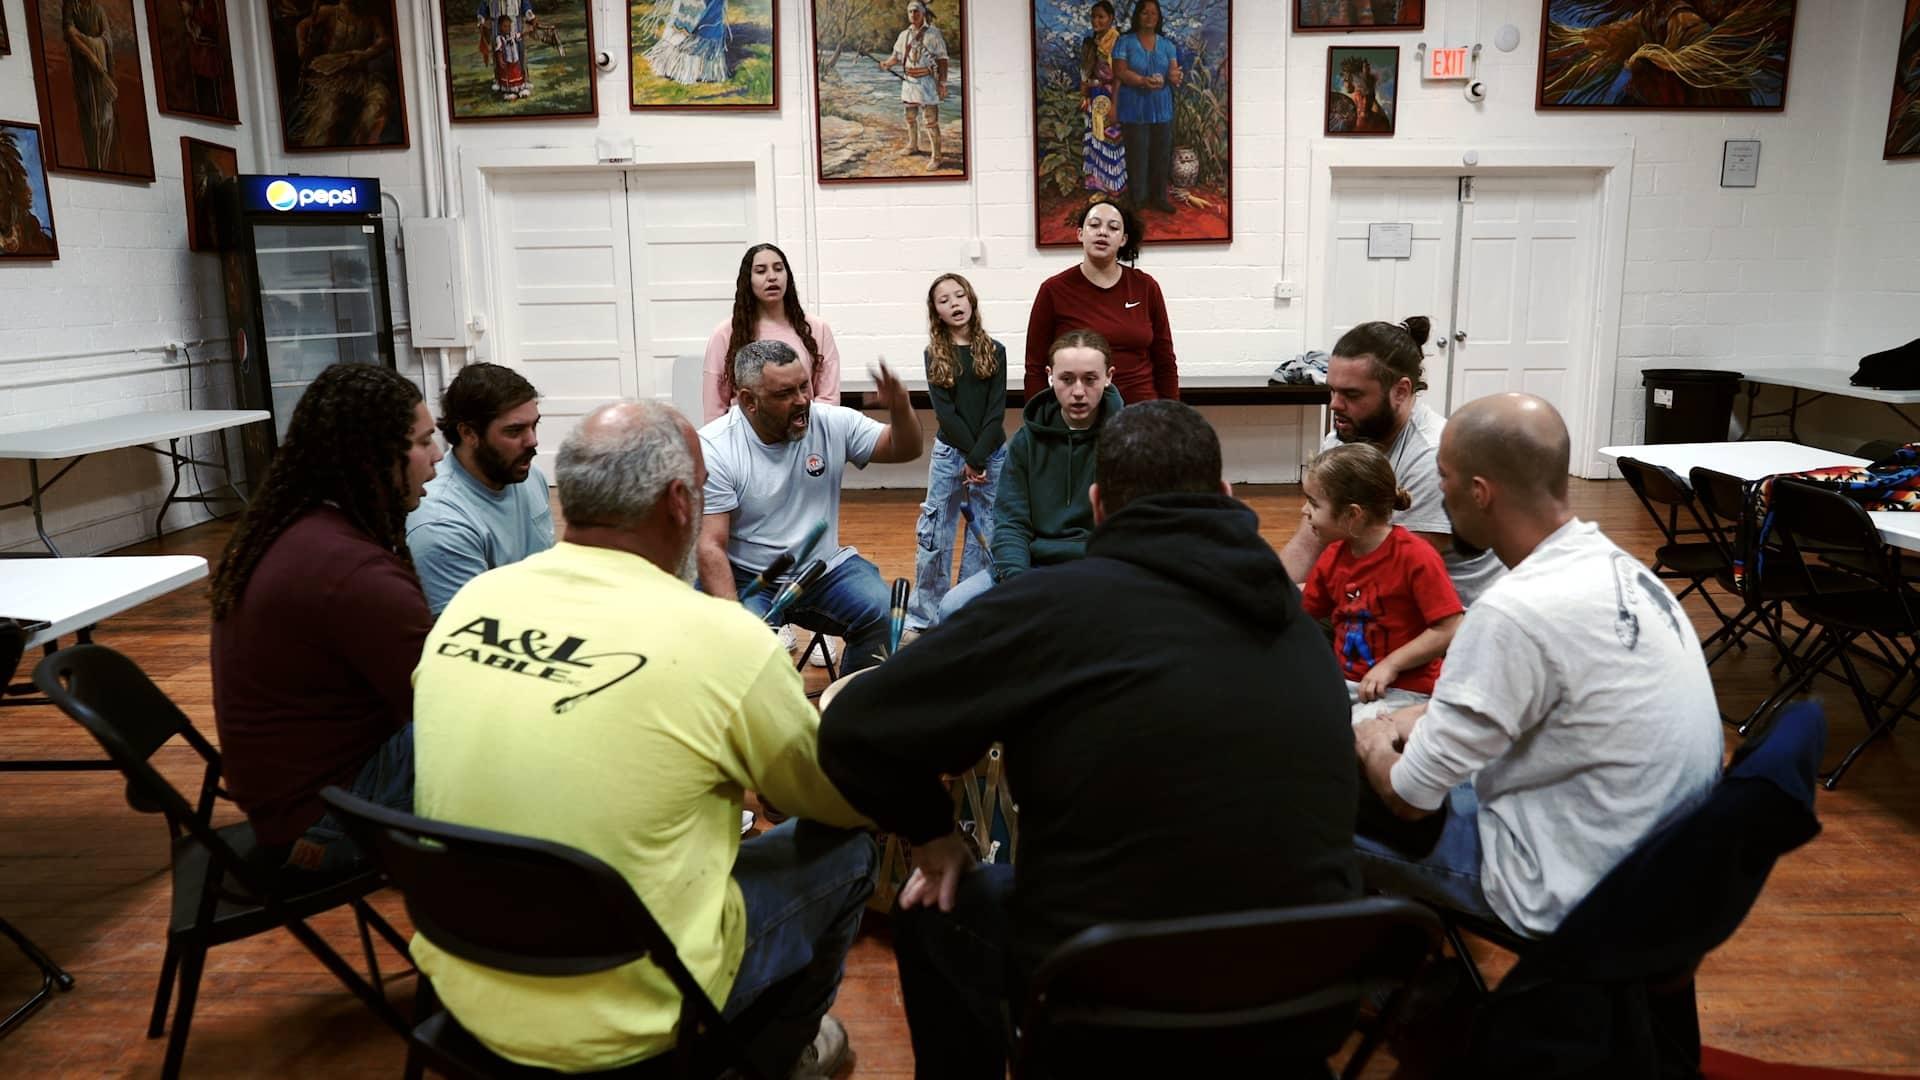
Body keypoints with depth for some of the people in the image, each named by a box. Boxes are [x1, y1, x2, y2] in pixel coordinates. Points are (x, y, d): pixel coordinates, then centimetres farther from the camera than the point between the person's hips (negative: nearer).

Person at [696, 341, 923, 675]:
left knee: (887, 618, -18)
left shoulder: (832, 423, -3)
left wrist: (900, 408, -19)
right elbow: (710, 545, -16)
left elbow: (904, 450, 4)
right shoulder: (713, 449, -13)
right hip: (747, 578, -3)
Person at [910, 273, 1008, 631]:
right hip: (949, 454, -1)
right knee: (933, 534, 0)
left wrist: (979, 458, -13)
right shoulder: (935, 355, 2)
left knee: (985, 536, 5)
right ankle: (923, 616, 9)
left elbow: (997, 411, -4)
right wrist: (969, 456, -14)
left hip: (992, 456, 1)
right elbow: (944, 411, -6)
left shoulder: (994, 351, 2)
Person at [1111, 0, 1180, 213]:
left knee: (1161, 154, 6)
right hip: (1135, 110, -4)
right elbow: (1120, 72, -9)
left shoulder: (1167, 44, 10)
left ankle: (1159, 197, 17)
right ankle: (1137, 200, 6)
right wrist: (1143, 81, -25)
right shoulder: (1125, 42, -1)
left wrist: (1175, 76, -20)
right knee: (1137, 155, -3)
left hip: (1162, 109, 4)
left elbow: (1174, 71, 5)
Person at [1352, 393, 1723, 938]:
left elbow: (1409, 797, -19)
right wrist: (1429, 717, 7)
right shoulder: (1612, 564, -2)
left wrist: (1372, 744, 2)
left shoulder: (1517, 612, -30)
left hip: (1570, 891, -8)